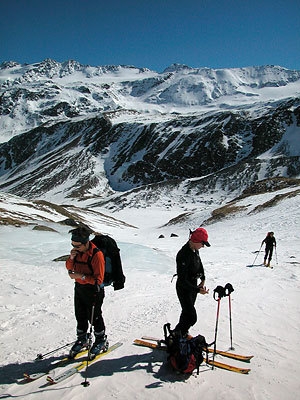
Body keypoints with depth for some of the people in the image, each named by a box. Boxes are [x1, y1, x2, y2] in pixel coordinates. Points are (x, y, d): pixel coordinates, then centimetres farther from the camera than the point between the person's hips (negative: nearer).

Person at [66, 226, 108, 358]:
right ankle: (82, 339, 38)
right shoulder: (77, 251, -4)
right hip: (79, 287, 7)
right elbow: (69, 267, 9)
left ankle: (101, 341, 29)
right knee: (80, 316, 18)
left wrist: (82, 276, -33)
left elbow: (98, 279, -24)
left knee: (94, 317, 7)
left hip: (93, 290, -7)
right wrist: (71, 258, -12)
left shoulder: (96, 255, -25)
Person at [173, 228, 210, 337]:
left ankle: (183, 332, 44)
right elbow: (182, 280, -29)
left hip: (193, 286, 9)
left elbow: (200, 264, 17)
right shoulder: (183, 255, -31)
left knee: (187, 311, 24)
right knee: (192, 317, -7)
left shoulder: (195, 250, -3)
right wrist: (197, 290, -30)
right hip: (184, 289, -9)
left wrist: (203, 279, 6)